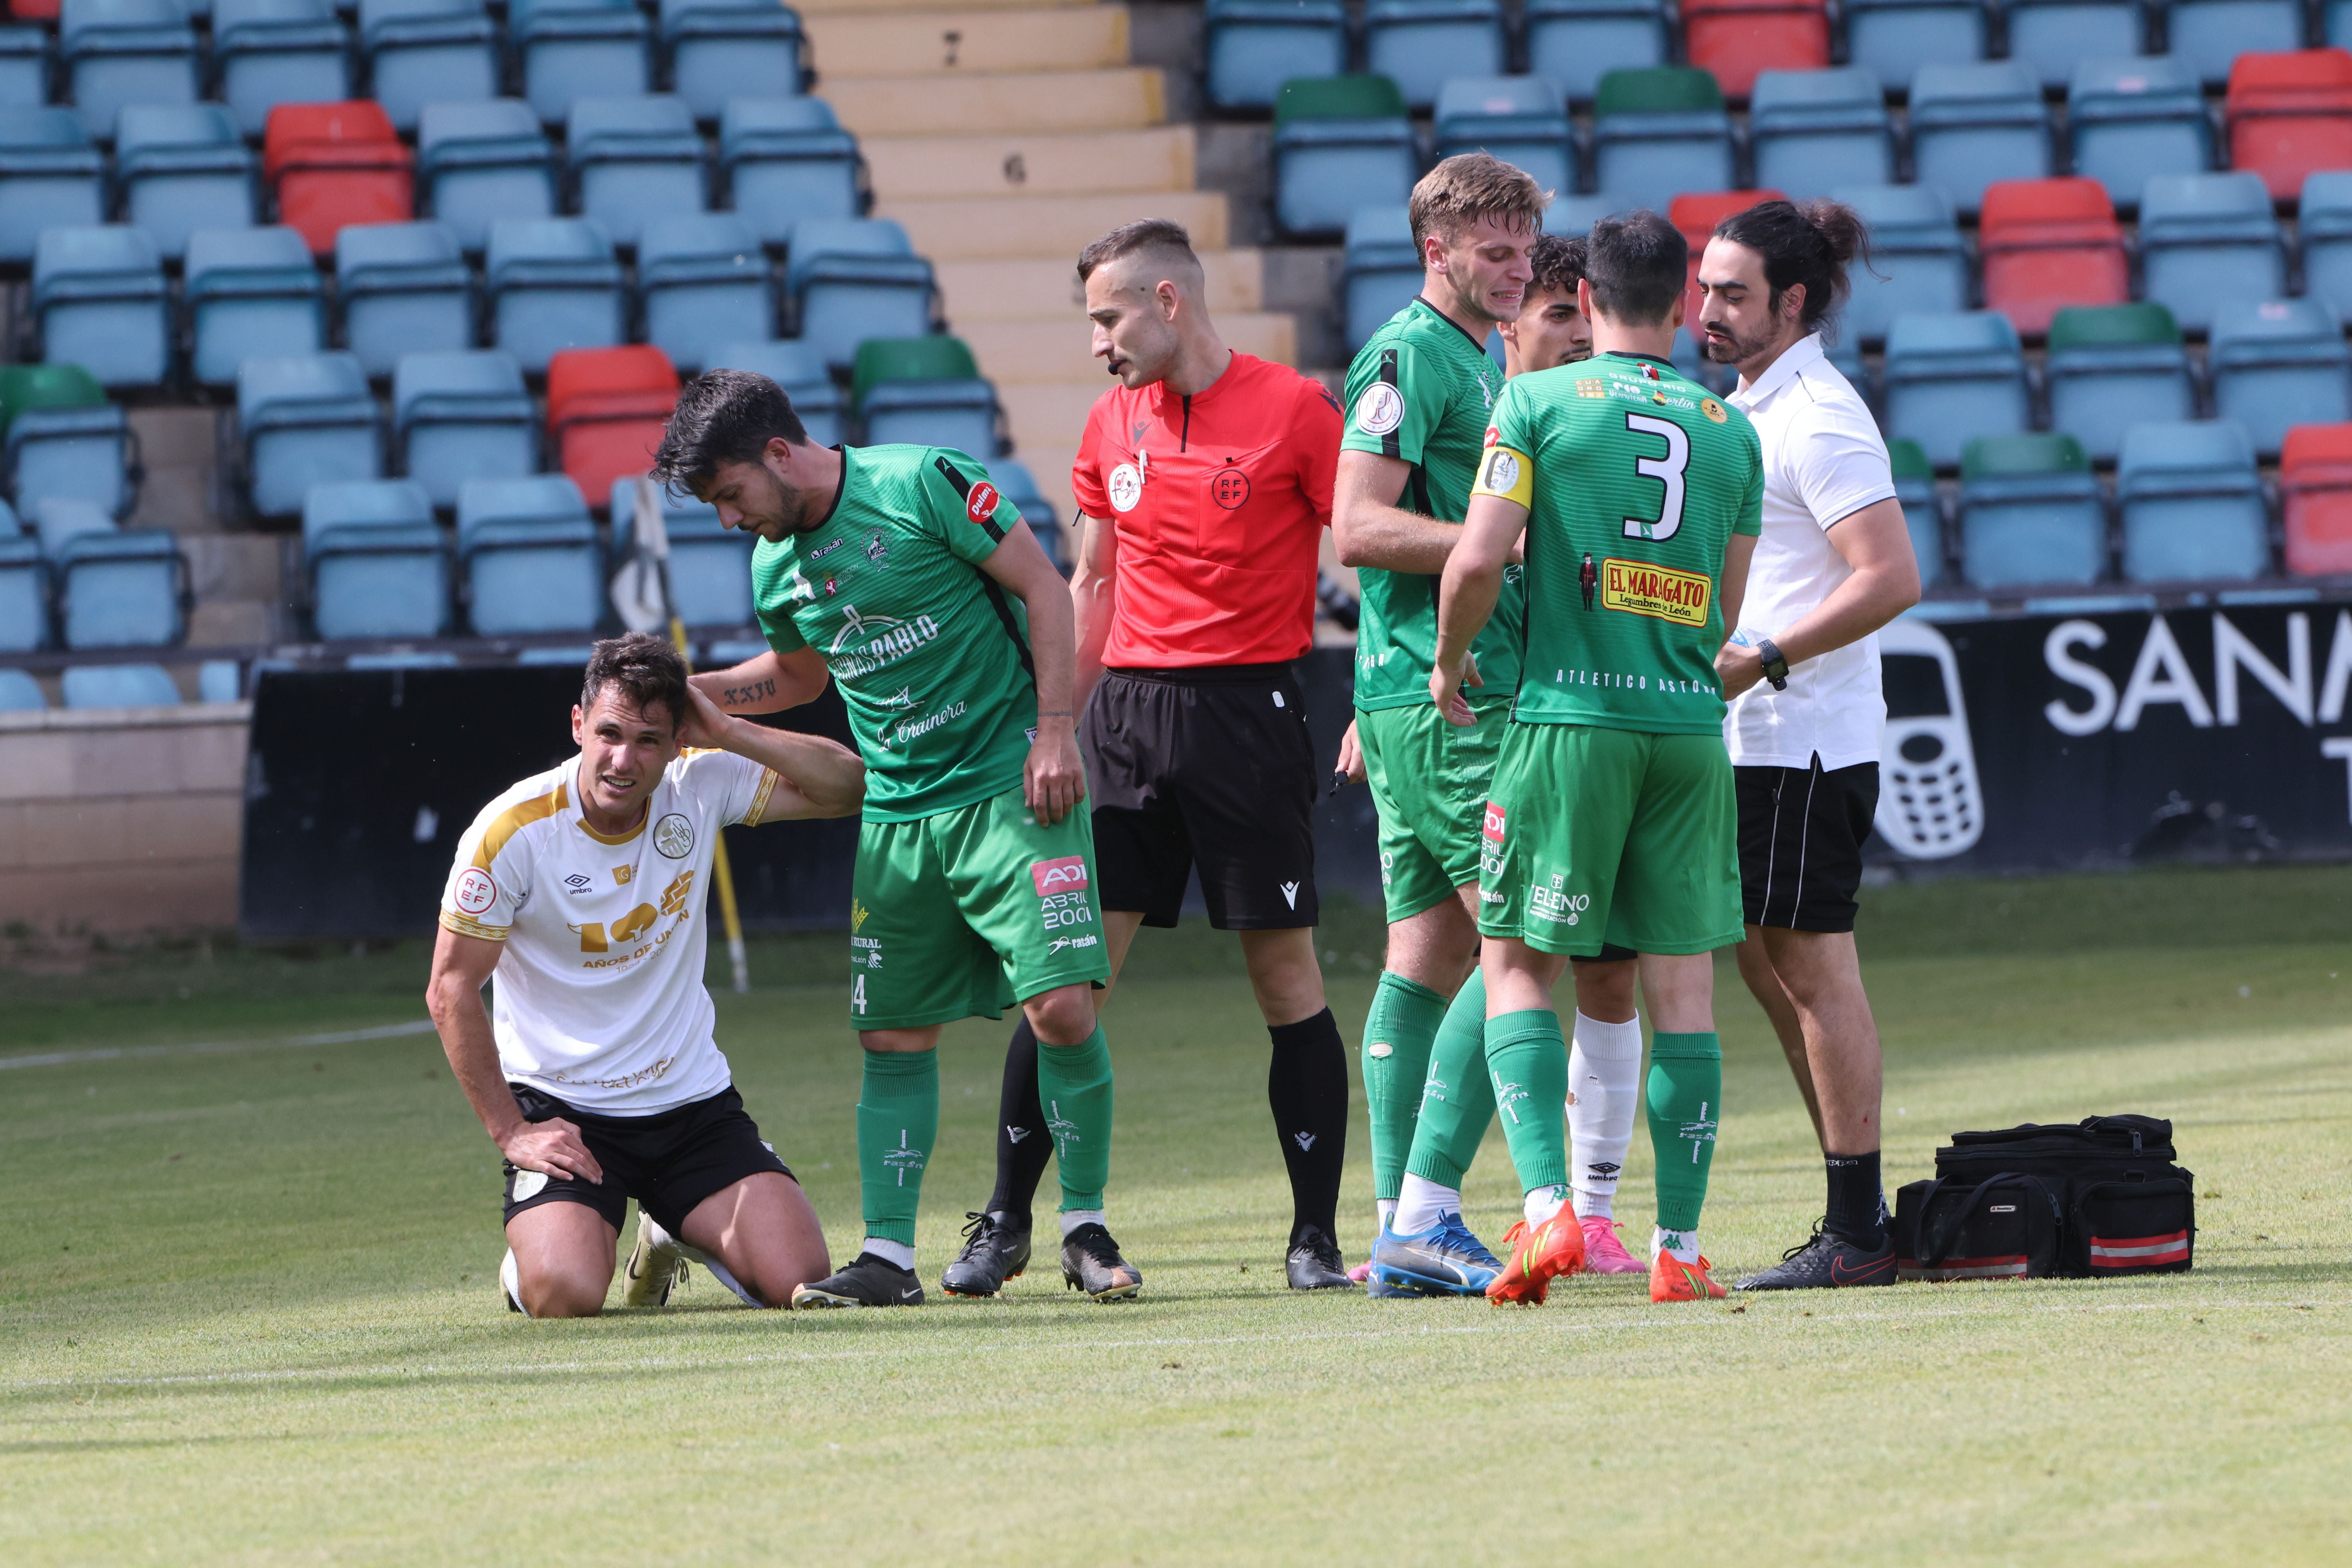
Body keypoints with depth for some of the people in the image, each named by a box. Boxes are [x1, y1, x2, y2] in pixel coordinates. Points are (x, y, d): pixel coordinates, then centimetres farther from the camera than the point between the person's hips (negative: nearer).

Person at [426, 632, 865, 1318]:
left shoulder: (700, 787, -5)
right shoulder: (514, 831, -16)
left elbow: (847, 786, -2)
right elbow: (451, 989, -9)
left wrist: (730, 734, -15)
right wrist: (511, 1132, -12)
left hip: (692, 1101, 4)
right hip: (561, 1109, -4)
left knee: (797, 1279, -12)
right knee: (567, 1295, -27)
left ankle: (676, 1235, 22)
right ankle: (529, 1258, 12)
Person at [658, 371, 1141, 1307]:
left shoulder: (924, 485, -10)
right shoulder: (779, 567, 9)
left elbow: (1042, 588, -7)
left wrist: (1054, 728, -13)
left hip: (1009, 785, -6)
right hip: (896, 816, 6)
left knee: (1062, 1008, -13)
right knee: (893, 1035, 2)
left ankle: (1085, 1230, 1)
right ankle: (888, 1255, 6)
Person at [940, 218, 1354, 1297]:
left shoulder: (1293, 410, -4)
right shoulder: (1112, 427, 12)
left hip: (1251, 710, -4)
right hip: (1127, 710, 4)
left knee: (1286, 975, -2)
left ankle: (1315, 1237, 5)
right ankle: (1004, 1225, 5)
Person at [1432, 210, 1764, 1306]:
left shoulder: (1540, 403, -2)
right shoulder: (1729, 431, 10)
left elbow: (1477, 560, -9)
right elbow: (1726, 614, 14)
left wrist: (1451, 661, 8)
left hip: (1570, 715, -3)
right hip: (1691, 723, 3)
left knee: (1516, 965, 5)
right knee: (1683, 984, 6)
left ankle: (1547, 1207, -12)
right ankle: (1680, 1245, 3)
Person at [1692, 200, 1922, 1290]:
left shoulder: (1819, 421, -15)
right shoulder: (1749, 405, 16)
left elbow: (1893, 579, -23)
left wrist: (1763, 658, -22)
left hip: (1806, 742, -10)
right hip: (1755, 739, 10)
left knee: (1813, 964, -8)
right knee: (1768, 963, 13)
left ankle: (1858, 1231, -6)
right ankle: (1853, 1214, 18)